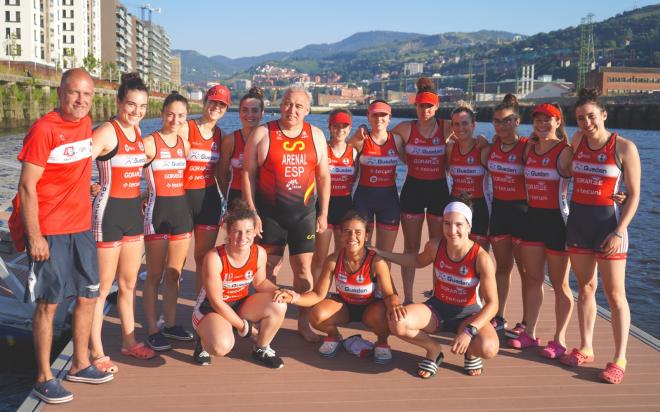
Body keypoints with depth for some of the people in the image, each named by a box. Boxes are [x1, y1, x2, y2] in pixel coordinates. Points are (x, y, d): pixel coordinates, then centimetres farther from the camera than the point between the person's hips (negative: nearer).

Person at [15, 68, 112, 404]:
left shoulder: (85, 123, 7)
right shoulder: (43, 130, -14)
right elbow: (27, 187, -16)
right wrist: (34, 236, -18)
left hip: (82, 227, 7)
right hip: (49, 232, -7)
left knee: (88, 296, 13)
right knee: (48, 303, 0)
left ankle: (80, 365, 28)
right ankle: (44, 379, 12)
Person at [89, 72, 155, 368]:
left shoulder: (137, 130, 9)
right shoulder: (107, 132, -15)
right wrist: (94, 189, -17)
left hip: (134, 213, 8)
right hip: (108, 213, -8)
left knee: (129, 284, 18)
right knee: (102, 287, 2)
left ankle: (129, 341, 32)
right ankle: (96, 352, 14)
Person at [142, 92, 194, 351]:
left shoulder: (185, 144, 9)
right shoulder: (150, 143, -9)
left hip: (182, 210, 6)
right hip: (158, 211, -6)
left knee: (174, 274, 14)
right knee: (155, 276, 3)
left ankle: (170, 324, 26)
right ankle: (152, 330, 13)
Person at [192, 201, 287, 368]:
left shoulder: (259, 253, -13)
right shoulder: (214, 258, -28)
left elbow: (260, 282, 8)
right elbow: (216, 301, -21)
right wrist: (243, 327, -16)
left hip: (240, 304, 5)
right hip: (210, 309, -5)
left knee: (278, 306, -22)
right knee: (222, 346, -36)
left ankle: (262, 349, 6)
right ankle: (203, 343, 4)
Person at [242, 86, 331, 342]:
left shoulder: (316, 136, 6)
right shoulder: (262, 134, -1)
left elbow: (323, 176, 9)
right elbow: (248, 174, -3)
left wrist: (323, 213, 5)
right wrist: (251, 212, -8)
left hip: (304, 212, 2)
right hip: (269, 213, -1)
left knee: (303, 268, 3)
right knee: (268, 268, 6)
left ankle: (303, 322, 16)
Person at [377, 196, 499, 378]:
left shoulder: (480, 257, -24)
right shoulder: (435, 246, -12)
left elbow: (492, 303, -21)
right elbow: (419, 261, 14)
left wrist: (469, 330, -35)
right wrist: (381, 253, 10)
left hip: (468, 313, -3)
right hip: (437, 308, 3)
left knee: (488, 348, -35)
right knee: (397, 324, -27)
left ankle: (470, 352, 7)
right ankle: (434, 350, 5)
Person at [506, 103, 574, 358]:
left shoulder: (565, 151, -10)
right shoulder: (530, 149, 9)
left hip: (557, 219, -6)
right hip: (533, 217, 6)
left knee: (559, 284, 4)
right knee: (532, 278, 12)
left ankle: (559, 340, 14)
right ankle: (529, 334, 22)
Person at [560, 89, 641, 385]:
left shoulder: (624, 148, -9)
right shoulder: (577, 141, 4)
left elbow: (634, 194, -8)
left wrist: (619, 232, -14)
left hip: (608, 221, -5)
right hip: (578, 219, 5)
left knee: (615, 294, -1)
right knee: (585, 287, 12)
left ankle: (619, 360, 6)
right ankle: (585, 348, 22)